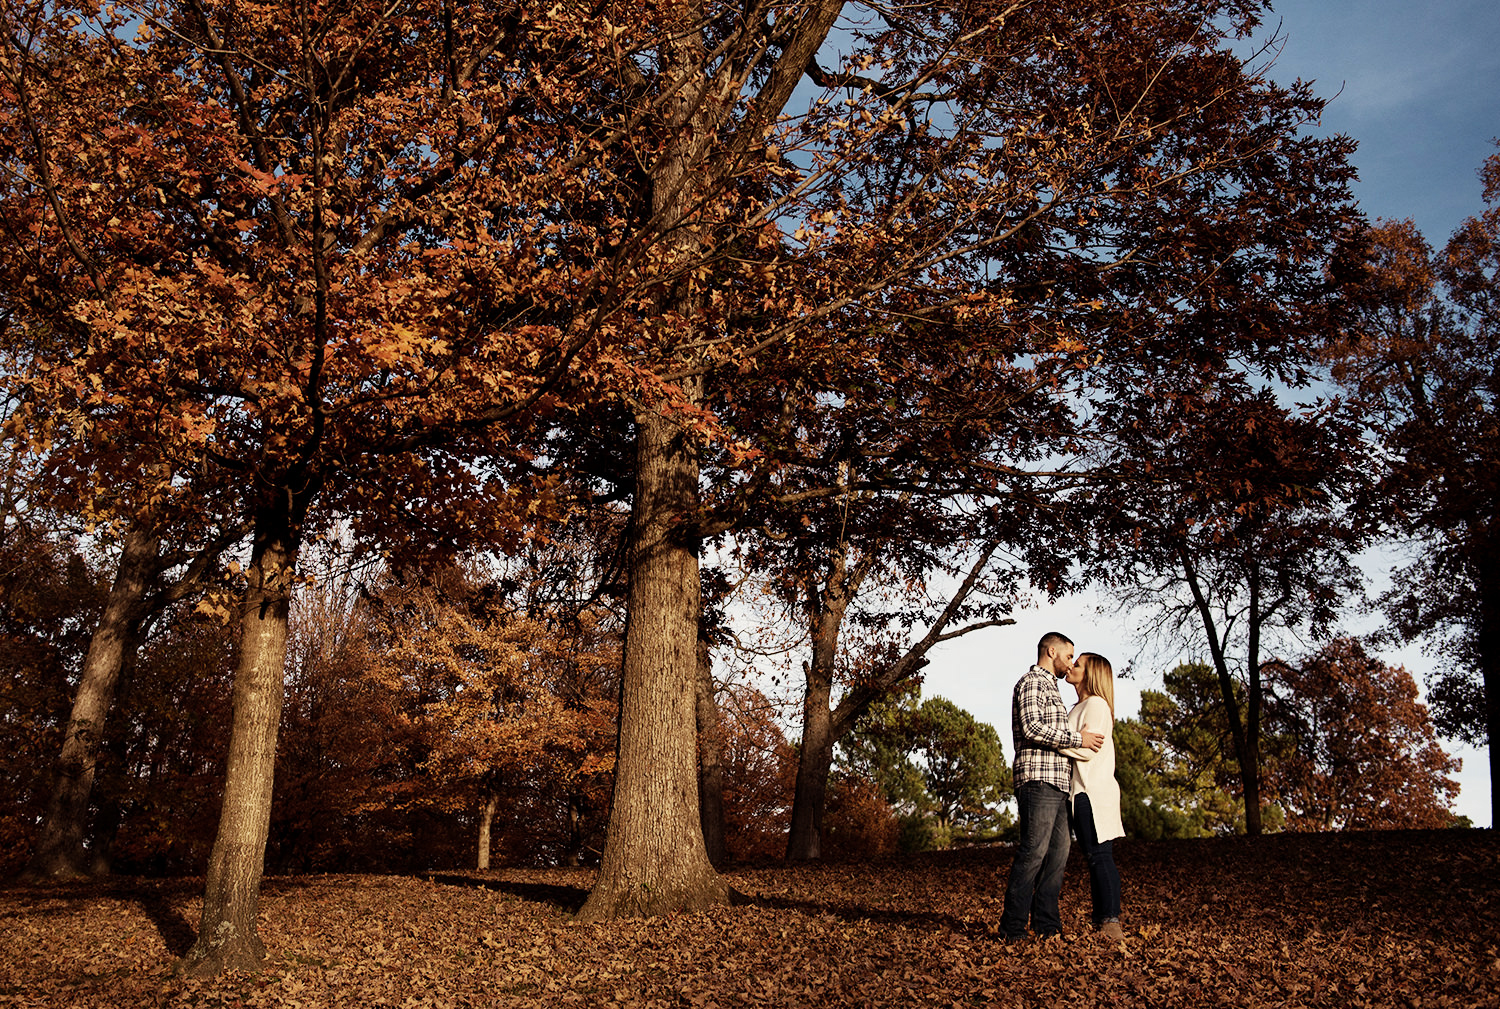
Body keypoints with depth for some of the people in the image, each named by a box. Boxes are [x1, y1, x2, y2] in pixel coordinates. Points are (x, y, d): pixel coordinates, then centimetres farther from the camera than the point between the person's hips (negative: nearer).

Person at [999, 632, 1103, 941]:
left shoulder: (1050, 687, 27)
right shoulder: (1032, 681, -4)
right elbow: (1032, 728, -17)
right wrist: (1077, 739, -13)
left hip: (1058, 782, 10)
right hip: (1039, 778, -10)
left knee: (1058, 851, 6)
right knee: (1033, 851, -11)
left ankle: (1046, 922, 10)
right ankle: (1013, 927, -10)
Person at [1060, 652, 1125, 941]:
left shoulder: (1096, 705, -9)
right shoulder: (1079, 707, 21)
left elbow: (1088, 749, -16)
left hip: (1093, 790, -10)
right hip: (1081, 791, 10)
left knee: (1099, 855, -11)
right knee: (1095, 857, 9)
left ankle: (1111, 922, -10)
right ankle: (1101, 921, 11)